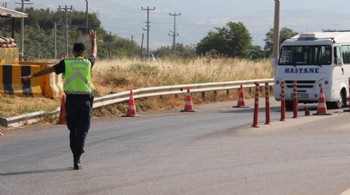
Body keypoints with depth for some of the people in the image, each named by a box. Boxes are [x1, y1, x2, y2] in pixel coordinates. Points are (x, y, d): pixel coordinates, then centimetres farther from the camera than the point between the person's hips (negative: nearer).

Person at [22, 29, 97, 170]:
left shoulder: (66, 63, 2)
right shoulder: (88, 63, 5)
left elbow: (49, 69, 7)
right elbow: (94, 54, 27)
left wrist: (32, 76, 17)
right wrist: (93, 41, 45)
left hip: (71, 100, 1)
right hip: (85, 100, -1)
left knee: (73, 130, 14)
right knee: (82, 131, 0)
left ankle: (75, 157, 16)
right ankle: (77, 159, -13)